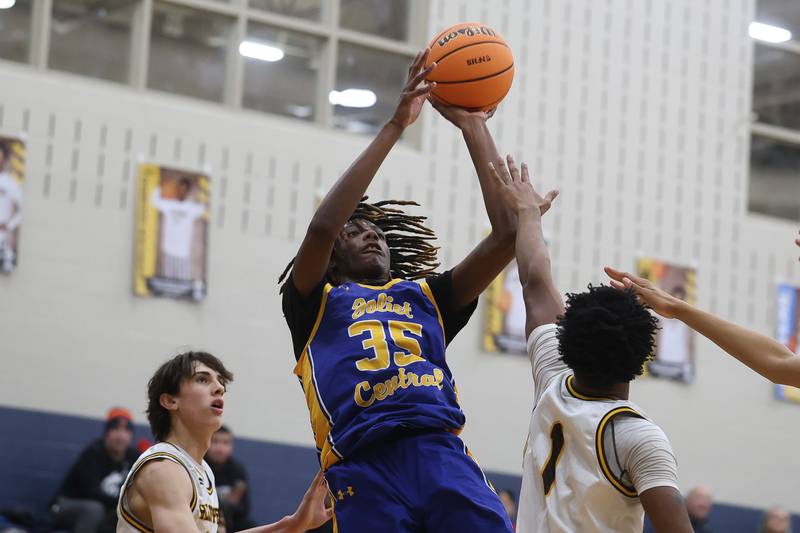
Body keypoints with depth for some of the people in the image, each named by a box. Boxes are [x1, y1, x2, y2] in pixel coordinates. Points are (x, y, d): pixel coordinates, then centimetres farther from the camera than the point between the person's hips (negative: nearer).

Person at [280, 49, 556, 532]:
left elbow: (506, 235, 19)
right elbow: (321, 228, -1)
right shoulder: (316, 304, 20)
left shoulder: (426, 295, 29)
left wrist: (474, 128, 19)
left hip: (445, 456, 3)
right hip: (366, 471, -3)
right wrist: (394, 127, 1)